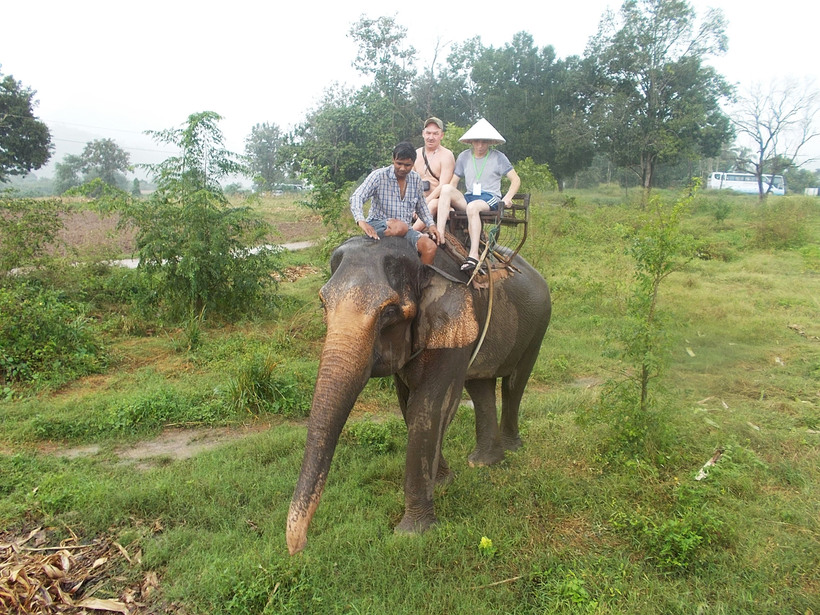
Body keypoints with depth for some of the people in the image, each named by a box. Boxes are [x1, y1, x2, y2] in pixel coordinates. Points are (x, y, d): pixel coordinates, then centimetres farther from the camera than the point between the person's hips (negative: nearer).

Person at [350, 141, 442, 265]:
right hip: (377, 225, -4)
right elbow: (357, 197, -19)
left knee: (430, 247, -21)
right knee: (400, 227, -38)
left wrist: (430, 224, 5)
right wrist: (361, 221, -37)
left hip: (405, 229, 5)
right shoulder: (379, 176, -8)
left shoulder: (416, 179, 7)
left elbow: (421, 206, 21)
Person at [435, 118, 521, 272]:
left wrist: (508, 197, -11)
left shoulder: (498, 157, 6)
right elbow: (453, 183, 13)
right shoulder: (464, 157, 14)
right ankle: (439, 235, -37)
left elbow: (516, 180, 6)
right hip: (468, 198, 4)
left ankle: (474, 255, -45)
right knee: (446, 188, -25)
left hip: (490, 199, -3)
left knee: (473, 206, -39)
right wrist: (450, 200, -7)